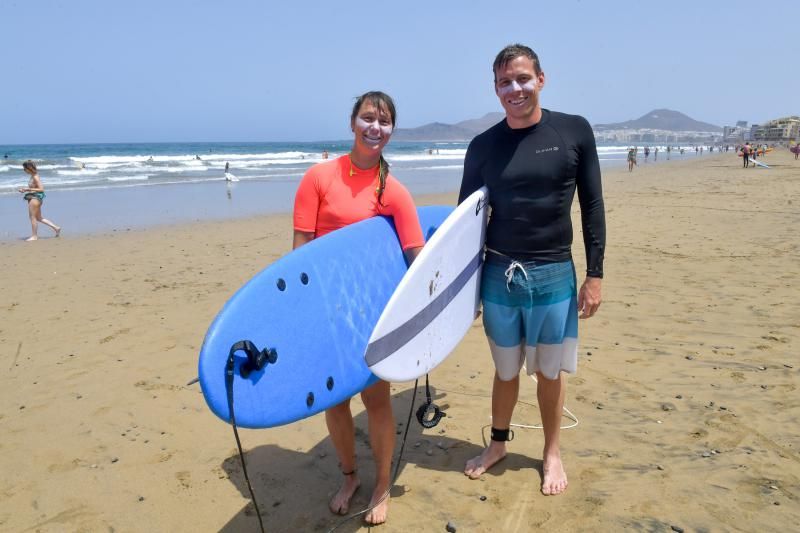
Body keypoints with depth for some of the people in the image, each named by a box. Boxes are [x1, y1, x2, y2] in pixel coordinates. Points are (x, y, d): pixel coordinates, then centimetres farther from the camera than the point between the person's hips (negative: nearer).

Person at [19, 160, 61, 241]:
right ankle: (56, 228, 18)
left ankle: (34, 236, 10)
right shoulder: (33, 176, 9)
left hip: (36, 197, -10)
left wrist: (28, 189, -20)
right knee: (39, 218, 16)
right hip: (33, 197, 10)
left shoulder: (35, 177, -18)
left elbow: (41, 189, -22)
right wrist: (25, 189, 7)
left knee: (33, 217, 0)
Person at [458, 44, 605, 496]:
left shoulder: (574, 132, -3)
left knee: (550, 372, 12)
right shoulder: (483, 146, 0)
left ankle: (553, 453, 33)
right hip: (498, 276, 1)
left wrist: (595, 274, -4)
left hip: (555, 276, -1)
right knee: (506, 370, 15)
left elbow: (593, 205, 0)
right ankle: (498, 444, 37)